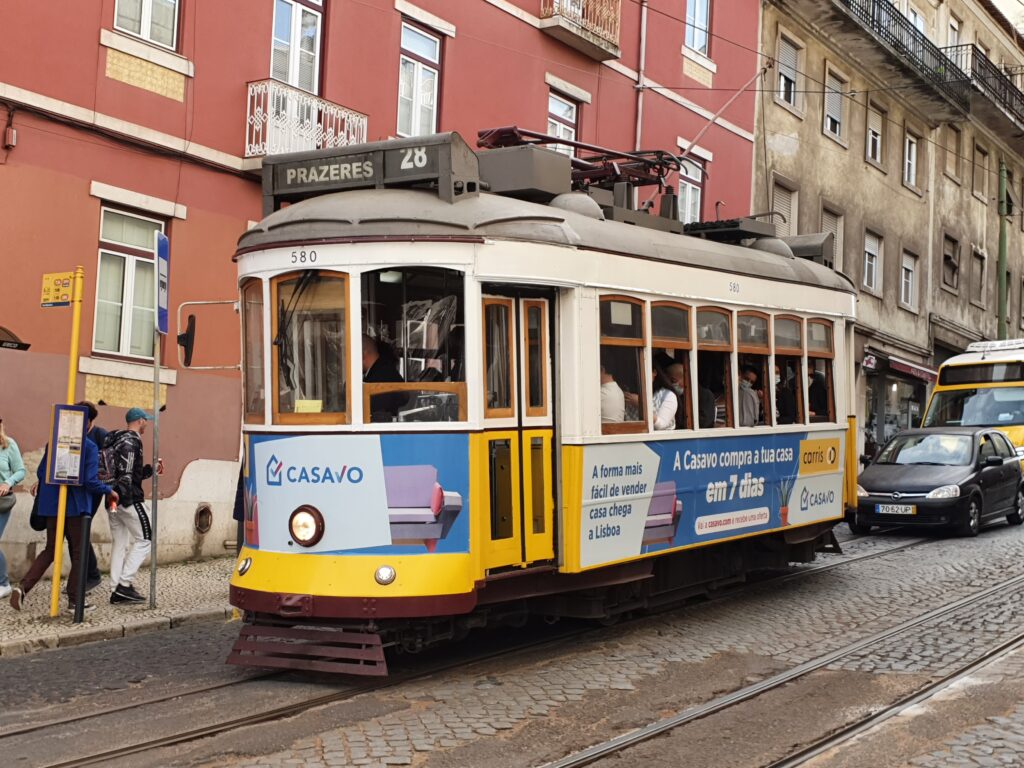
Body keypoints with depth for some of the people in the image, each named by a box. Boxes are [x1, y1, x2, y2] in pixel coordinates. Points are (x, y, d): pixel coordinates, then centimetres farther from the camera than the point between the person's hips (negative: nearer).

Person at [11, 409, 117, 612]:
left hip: (52, 504, 5)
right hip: (76, 506, -5)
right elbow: (91, 481, -17)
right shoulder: (89, 447, -12)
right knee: (78, 552, 9)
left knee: (50, 549, 15)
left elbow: (41, 472, 7)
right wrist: (109, 491, -1)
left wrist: (43, 486, 29)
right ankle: (74, 600, 11)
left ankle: (23, 587, -2)